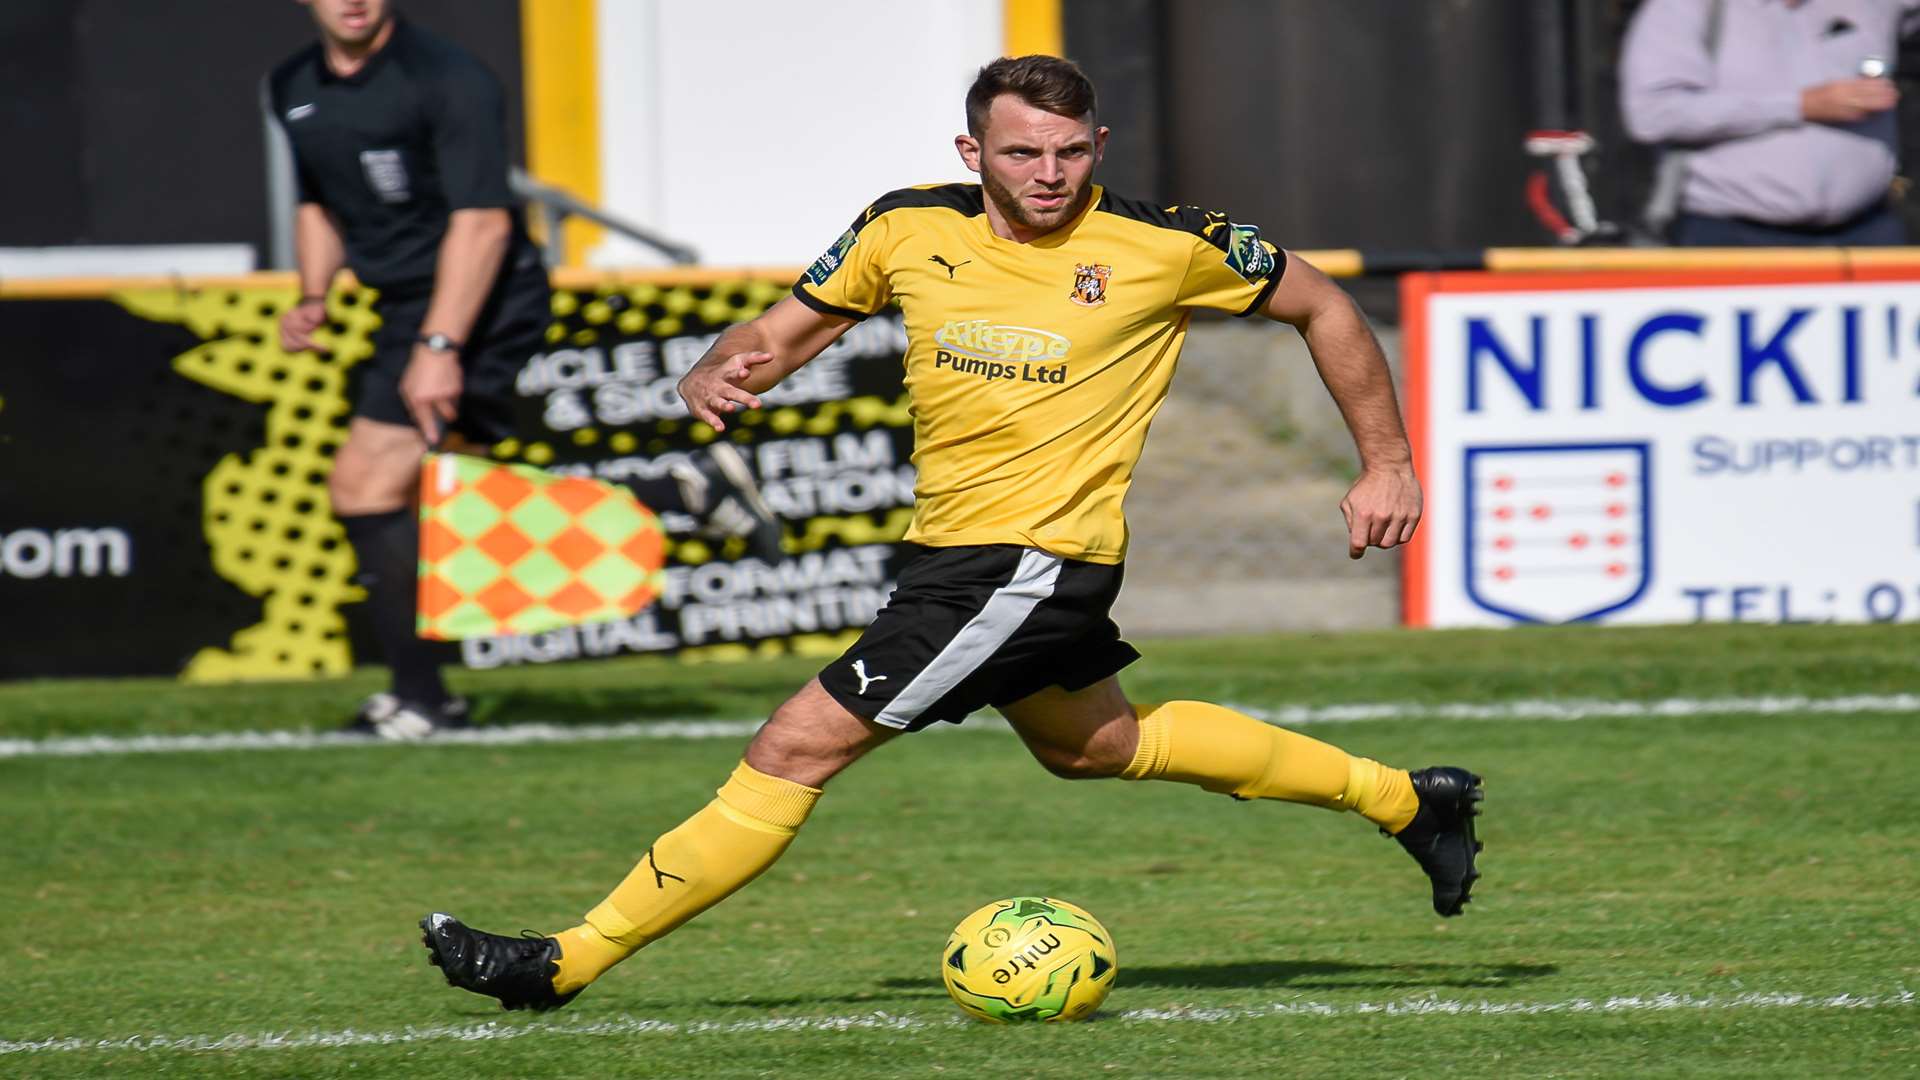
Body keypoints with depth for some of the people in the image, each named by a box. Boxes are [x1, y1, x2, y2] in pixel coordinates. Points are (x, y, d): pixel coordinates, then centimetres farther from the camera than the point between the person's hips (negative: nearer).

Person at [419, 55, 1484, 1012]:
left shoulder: (1165, 243, -12)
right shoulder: (910, 229, -2)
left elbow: (1323, 308, 3)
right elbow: (781, 332, 8)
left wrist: (1387, 462, 5)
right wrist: (716, 374, -16)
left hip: (1033, 563, -8)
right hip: (957, 548, 8)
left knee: (798, 746, -10)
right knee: (1094, 744, 29)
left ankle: (566, 962, -3)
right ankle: (1401, 800, 45)